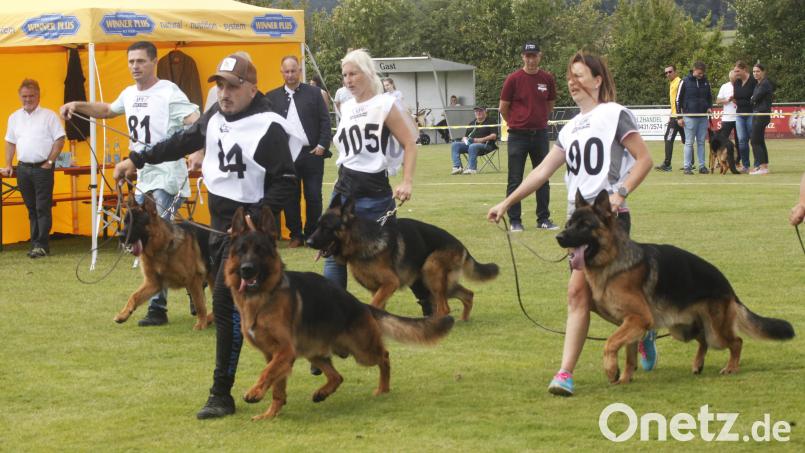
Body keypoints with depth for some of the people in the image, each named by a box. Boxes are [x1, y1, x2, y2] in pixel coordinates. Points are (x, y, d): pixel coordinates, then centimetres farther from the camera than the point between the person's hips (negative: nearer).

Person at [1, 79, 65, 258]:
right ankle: (35, 243, 13)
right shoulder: (14, 117, 13)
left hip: (42, 168, -5)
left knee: (43, 208, -7)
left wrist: (49, 162, -10)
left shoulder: (49, 116, -2)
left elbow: (59, 140, -4)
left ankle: (42, 245, -6)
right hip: (23, 168, 5)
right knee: (31, 208, 9)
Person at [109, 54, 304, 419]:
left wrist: (254, 221, -25)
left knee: (226, 304, -12)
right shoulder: (217, 115, 7)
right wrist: (138, 159, 22)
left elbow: (286, 182, -18)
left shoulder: (269, 129, -17)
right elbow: (185, 141, 22)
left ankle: (221, 395, -9)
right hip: (219, 224, 8)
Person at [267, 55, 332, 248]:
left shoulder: (314, 93, 3)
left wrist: (322, 145, -6)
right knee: (290, 198, 5)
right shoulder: (272, 97, 5)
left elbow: (325, 121, 2)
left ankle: (312, 235, 14)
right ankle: (296, 235, 15)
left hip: (311, 153, -1)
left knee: (313, 197, 3)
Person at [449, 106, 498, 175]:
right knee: (455, 145, -16)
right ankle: (457, 167, -27)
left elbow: (494, 136, -5)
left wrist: (482, 139, -16)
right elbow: (465, 136, 28)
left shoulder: (490, 121, 8)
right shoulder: (472, 123, 27)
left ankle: (472, 168, -43)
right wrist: (464, 139, 2)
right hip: (470, 143, 6)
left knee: (472, 146, -40)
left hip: (485, 145, -6)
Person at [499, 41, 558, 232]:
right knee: (515, 180, 0)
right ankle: (514, 221, 5)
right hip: (518, 136, -3)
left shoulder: (547, 78, 3)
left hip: (540, 134, 3)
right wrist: (517, 124, 9)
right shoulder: (513, 79, -6)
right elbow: (503, 108, 1)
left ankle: (543, 219, 16)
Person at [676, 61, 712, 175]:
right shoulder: (685, 82, -3)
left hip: (703, 117, 4)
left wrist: (709, 107, 4)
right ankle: (687, 167, 0)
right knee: (689, 142, -2)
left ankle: (702, 166, 9)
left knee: (701, 142, 5)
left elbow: (710, 97, 23)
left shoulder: (705, 82, 9)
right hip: (690, 117, -4)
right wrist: (679, 117, -4)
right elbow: (678, 99, -1)